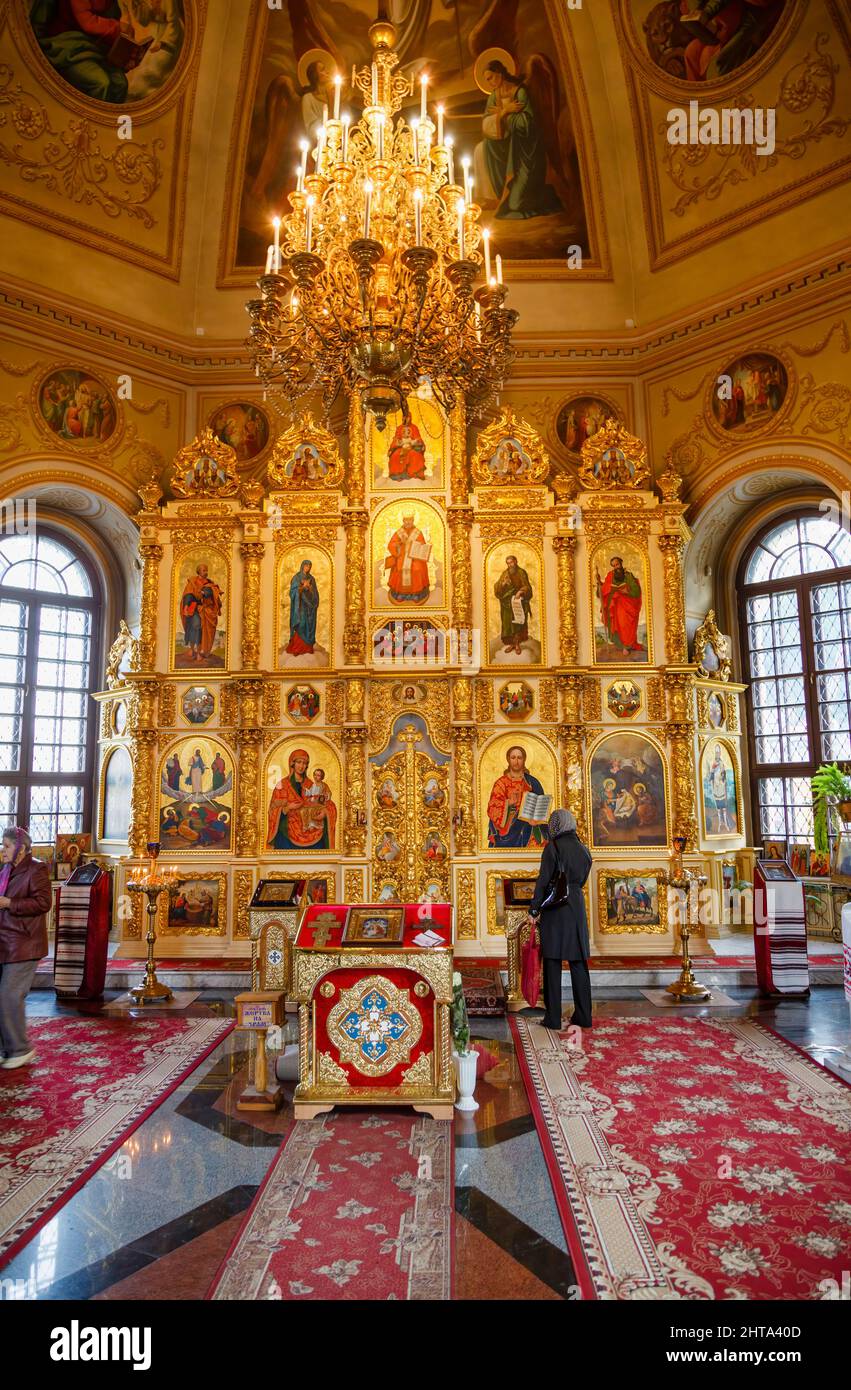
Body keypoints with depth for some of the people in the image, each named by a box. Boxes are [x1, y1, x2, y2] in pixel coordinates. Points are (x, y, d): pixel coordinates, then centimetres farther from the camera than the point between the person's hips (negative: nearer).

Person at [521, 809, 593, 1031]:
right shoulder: (583, 849, 10)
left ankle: (553, 1017, 5)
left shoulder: (553, 846, -8)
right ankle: (583, 1016, 13)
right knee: (578, 962, 10)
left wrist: (533, 910, -9)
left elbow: (543, 880, -12)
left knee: (553, 962, 1)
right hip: (577, 907, 5)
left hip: (555, 908, -5)